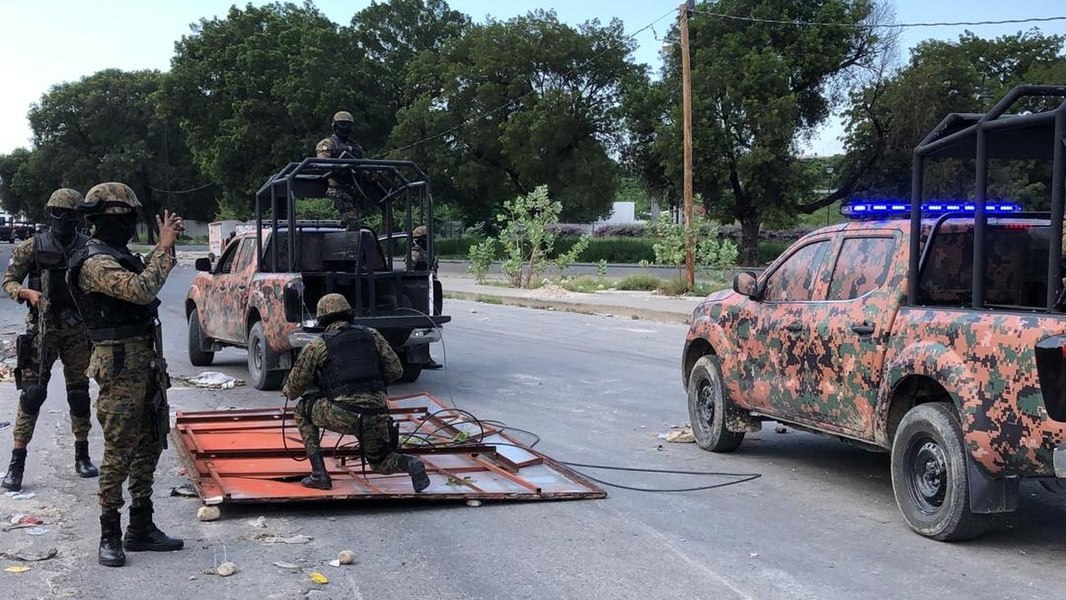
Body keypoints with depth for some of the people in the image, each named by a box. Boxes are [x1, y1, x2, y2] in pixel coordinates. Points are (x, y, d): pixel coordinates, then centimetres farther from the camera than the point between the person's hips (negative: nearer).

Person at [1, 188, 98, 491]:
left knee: (79, 392, 9)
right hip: (43, 330, -2)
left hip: (78, 330, 2)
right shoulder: (33, 247, -3)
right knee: (32, 392, -5)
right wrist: (27, 292, -16)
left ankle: (82, 455, 21)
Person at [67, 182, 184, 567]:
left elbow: (144, 278, 29)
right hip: (121, 366, -10)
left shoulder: (116, 255, 13)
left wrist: (164, 244, 15)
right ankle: (110, 537, 3)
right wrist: (164, 247, -19)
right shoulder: (96, 264, -17)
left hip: (147, 362, 10)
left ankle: (141, 528, 22)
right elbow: (142, 290, -29)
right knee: (119, 453, -5)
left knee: (150, 447, 13)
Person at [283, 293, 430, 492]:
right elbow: (396, 371, 15)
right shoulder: (372, 336, 16)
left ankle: (319, 474, 17)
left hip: (343, 415, -4)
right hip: (377, 415, 4)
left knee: (302, 410, 25)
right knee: (380, 464, 28)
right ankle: (412, 465, -7)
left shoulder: (316, 346, 8)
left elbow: (295, 388, 14)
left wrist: (287, 391, 38)